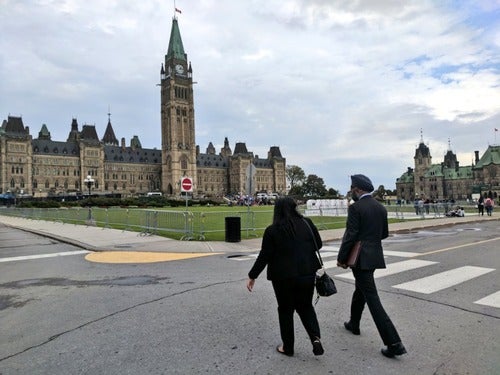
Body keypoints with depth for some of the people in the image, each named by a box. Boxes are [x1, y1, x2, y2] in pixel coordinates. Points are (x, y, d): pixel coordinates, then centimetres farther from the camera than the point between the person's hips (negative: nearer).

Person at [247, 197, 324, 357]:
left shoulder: (272, 230, -11)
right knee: (306, 306, 21)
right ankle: (316, 337, 3)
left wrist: (252, 276, 1)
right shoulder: (307, 223, -2)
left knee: (285, 310, 14)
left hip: (283, 276, -3)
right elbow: (318, 244, 7)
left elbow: (264, 256, -9)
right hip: (307, 273, 3)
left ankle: (288, 347, 24)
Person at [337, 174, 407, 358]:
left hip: (361, 258, -8)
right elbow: (384, 233, 14)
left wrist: (341, 258, -9)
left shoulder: (355, 208, -15)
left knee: (372, 299, -4)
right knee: (360, 290, 25)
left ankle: (394, 343, -4)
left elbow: (351, 236, -18)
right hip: (375, 256, 8)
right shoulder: (381, 208, 8)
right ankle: (354, 324, 42)